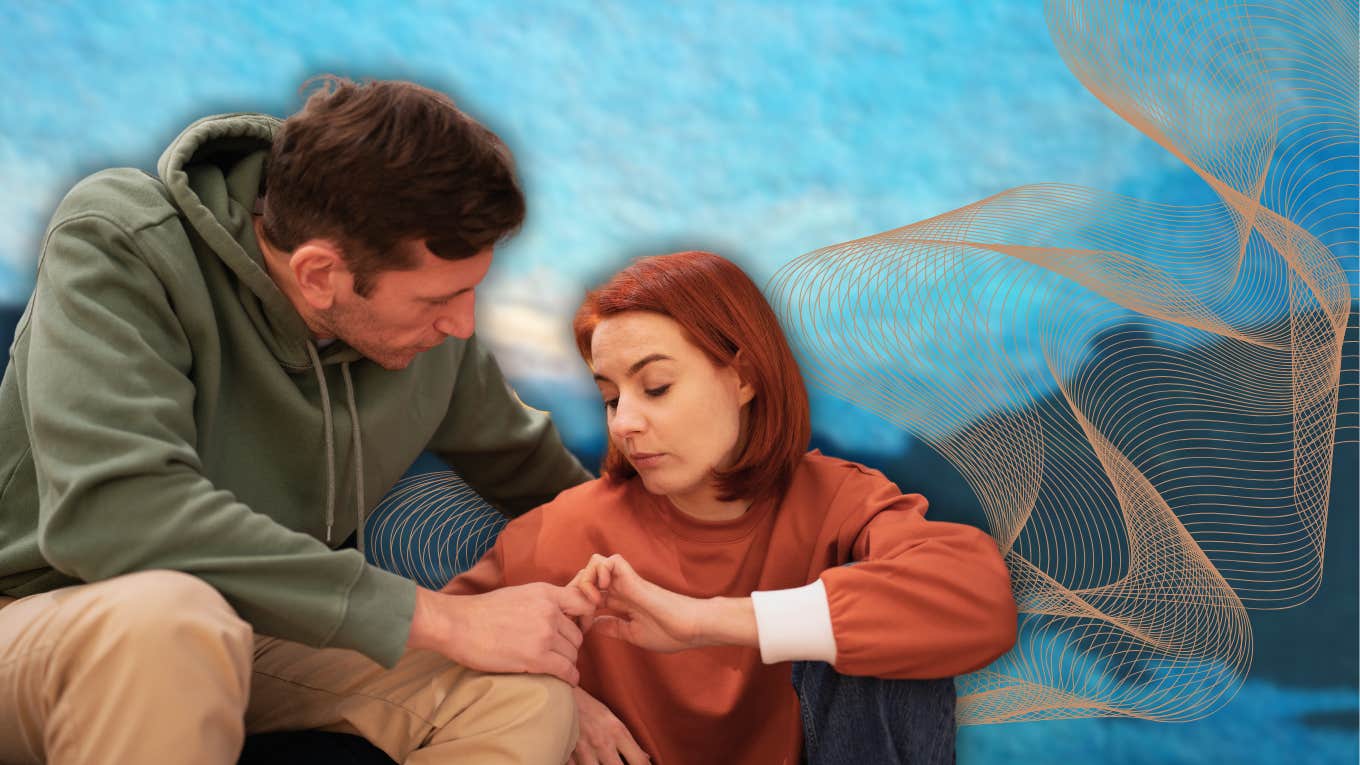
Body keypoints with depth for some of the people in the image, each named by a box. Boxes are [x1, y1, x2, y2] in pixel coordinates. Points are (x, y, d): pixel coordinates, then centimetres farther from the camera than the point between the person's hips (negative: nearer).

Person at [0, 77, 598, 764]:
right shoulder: (117, 246, -22)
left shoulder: (435, 331, -6)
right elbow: (111, 509, -38)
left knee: (528, 695, -18)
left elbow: (531, 471, 15)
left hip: (261, 636, 5)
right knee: (168, 618, -39)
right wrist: (433, 617, -35)